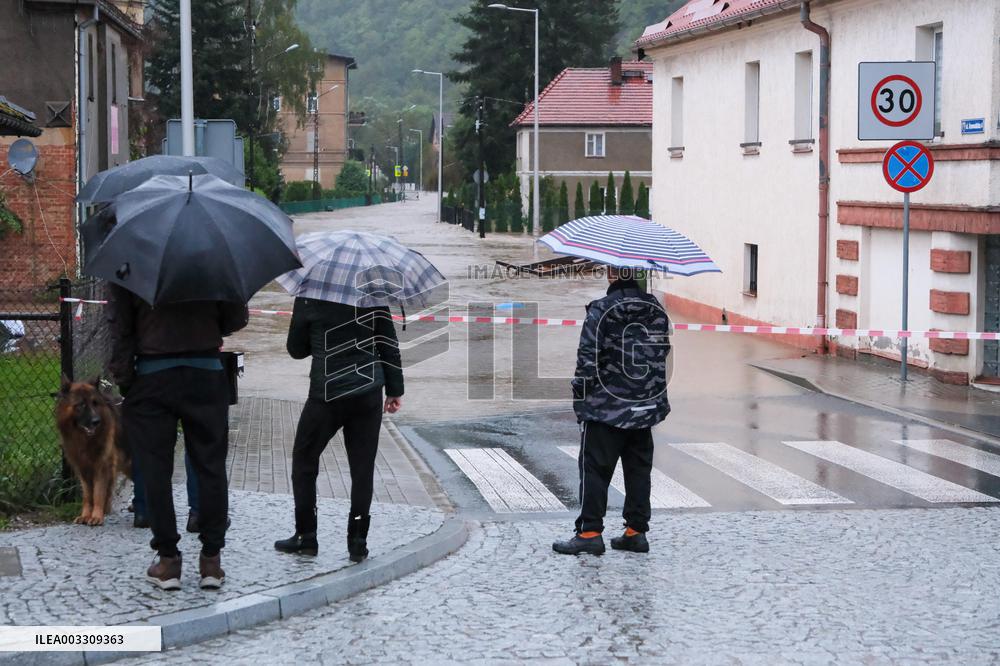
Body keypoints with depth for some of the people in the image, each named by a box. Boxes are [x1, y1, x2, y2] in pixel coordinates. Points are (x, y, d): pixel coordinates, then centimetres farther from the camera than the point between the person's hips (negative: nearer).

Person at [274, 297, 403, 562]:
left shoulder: (309, 295, -7)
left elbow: (296, 349, 2)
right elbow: (389, 343, 2)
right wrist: (395, 390, 9)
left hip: (327, 393, -2)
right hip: (368, 393, 3)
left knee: (304, 461, 13)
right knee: (362, 467, 6)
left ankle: (306, 536, 14)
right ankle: (358, 542, 6)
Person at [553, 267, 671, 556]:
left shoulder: (601, 310, -12)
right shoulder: (657, 311, 7)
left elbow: (588, 357, -15)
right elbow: (662, 354, 14)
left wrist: (579, 395, -4)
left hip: (606, 407, -6)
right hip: (646, 406, 6)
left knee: (594, 468, 1)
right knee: (638, 469, 12)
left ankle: (589, 532, 0)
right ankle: (636, 531, 14)